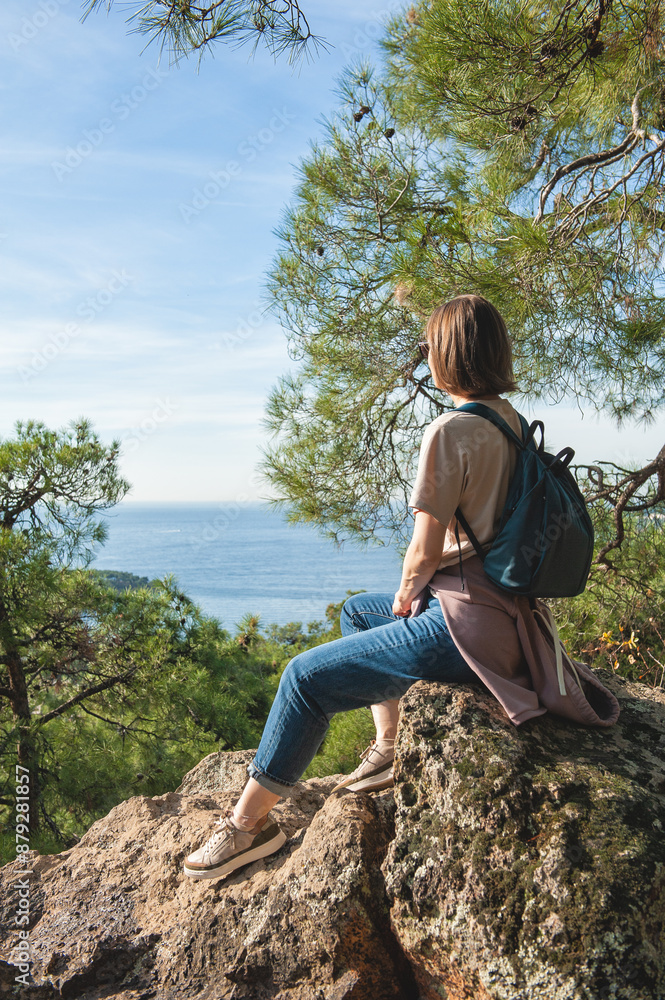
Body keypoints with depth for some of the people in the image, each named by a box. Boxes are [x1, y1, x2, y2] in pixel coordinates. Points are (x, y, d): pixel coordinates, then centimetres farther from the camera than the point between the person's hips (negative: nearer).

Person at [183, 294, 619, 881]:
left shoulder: (451, 431, -19)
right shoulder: (511, 420, 8)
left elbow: (426, 549, -19)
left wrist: (407, 592, 3)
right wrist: (416, 592, 16)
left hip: (467, 624, -9)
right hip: (503, 607, 10)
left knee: (306, 677, -2)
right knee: (356, 612, 28)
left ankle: (250, 821, 12)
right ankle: (389, 748, 32)